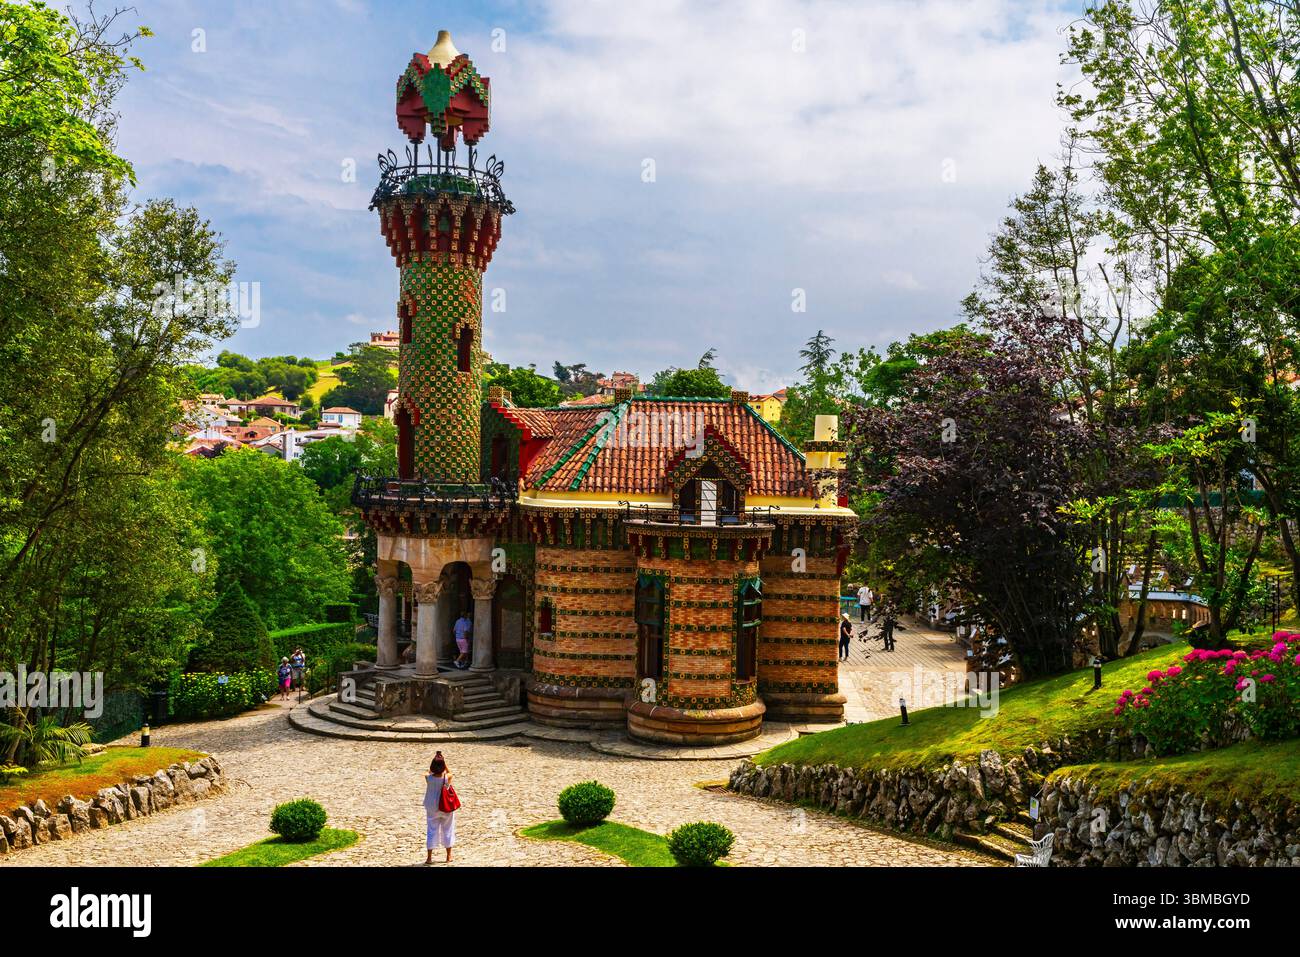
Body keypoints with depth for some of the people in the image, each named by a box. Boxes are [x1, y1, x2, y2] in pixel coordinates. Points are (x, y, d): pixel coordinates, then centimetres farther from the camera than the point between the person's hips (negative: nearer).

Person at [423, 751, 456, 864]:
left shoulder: (428, 778, -19)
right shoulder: (447, 778, -21)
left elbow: (430, 771, 5)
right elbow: (448, 772, 3)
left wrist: (435, 759, 3)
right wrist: (443, 760, -2)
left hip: (432, 809, 0)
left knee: (431, 831, 10)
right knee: (447, 831, 15)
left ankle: (429, 857, 8)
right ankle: (449, 856, 24)